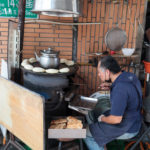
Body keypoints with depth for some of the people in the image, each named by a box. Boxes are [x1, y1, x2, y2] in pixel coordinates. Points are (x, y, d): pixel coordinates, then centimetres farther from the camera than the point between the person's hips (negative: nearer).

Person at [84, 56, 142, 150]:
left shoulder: (120, 89, -34)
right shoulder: (129, 75, -6)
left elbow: (116, 119, -30)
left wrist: (102, 118, -12)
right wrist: (111, 86, 6)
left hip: (127, 130, -9)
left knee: (86, 133, -5)